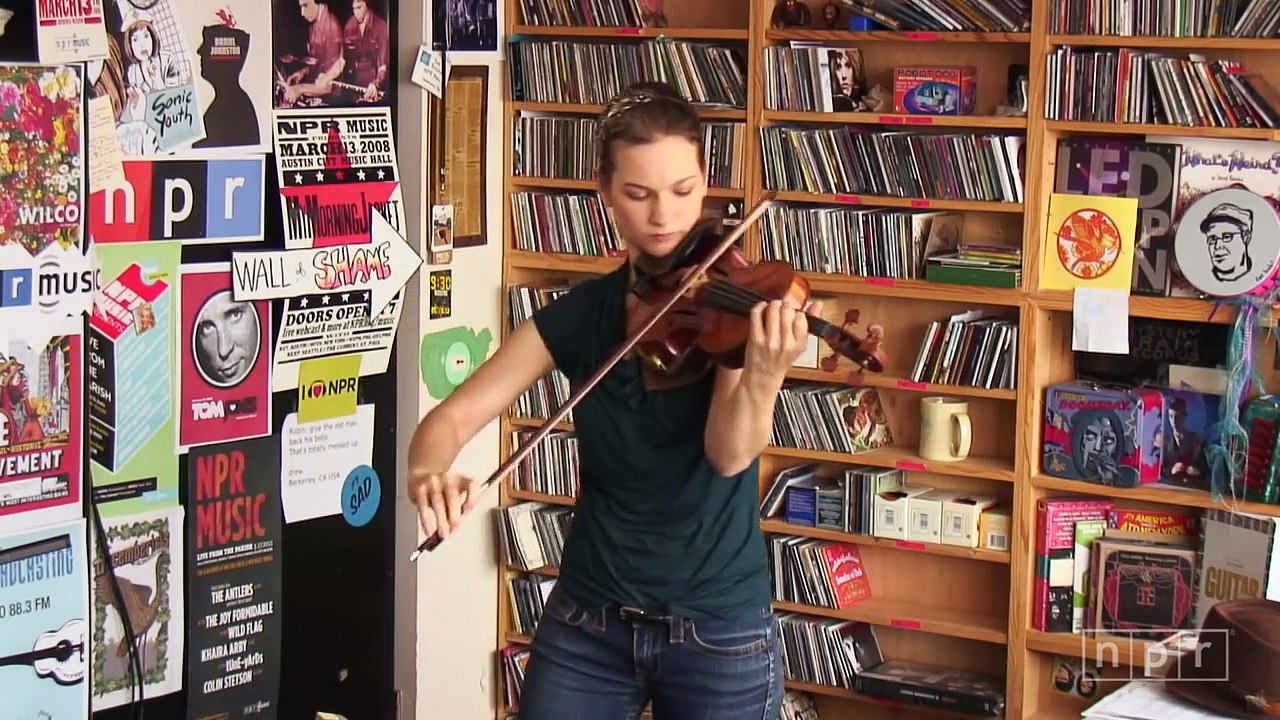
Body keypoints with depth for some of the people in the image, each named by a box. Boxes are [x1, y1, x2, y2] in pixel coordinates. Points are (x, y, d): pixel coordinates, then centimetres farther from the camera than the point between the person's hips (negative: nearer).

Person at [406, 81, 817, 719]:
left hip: (720, 631, -3)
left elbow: (731, 454, -22)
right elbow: (454, 415, -4)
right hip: (587, 622, 3)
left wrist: (764, 378, -43)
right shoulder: (578, 314, 0)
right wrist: (429, 470, -26)